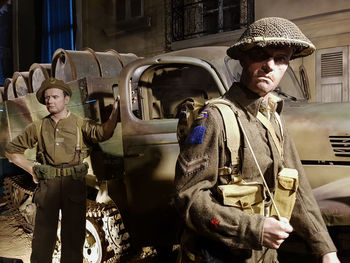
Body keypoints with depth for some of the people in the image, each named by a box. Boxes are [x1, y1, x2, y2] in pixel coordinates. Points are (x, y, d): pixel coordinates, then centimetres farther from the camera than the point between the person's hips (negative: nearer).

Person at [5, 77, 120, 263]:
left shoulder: (81, 125, 6)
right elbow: (11, 150, 20)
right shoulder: (38, 128, 12)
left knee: (73, 236, 6)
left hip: (74, 186, -1)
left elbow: (103, 133, -15)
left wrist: (115, 110, -31)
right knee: (43, 236, 5)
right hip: (47, 186, 1)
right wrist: (32, 170, 10)